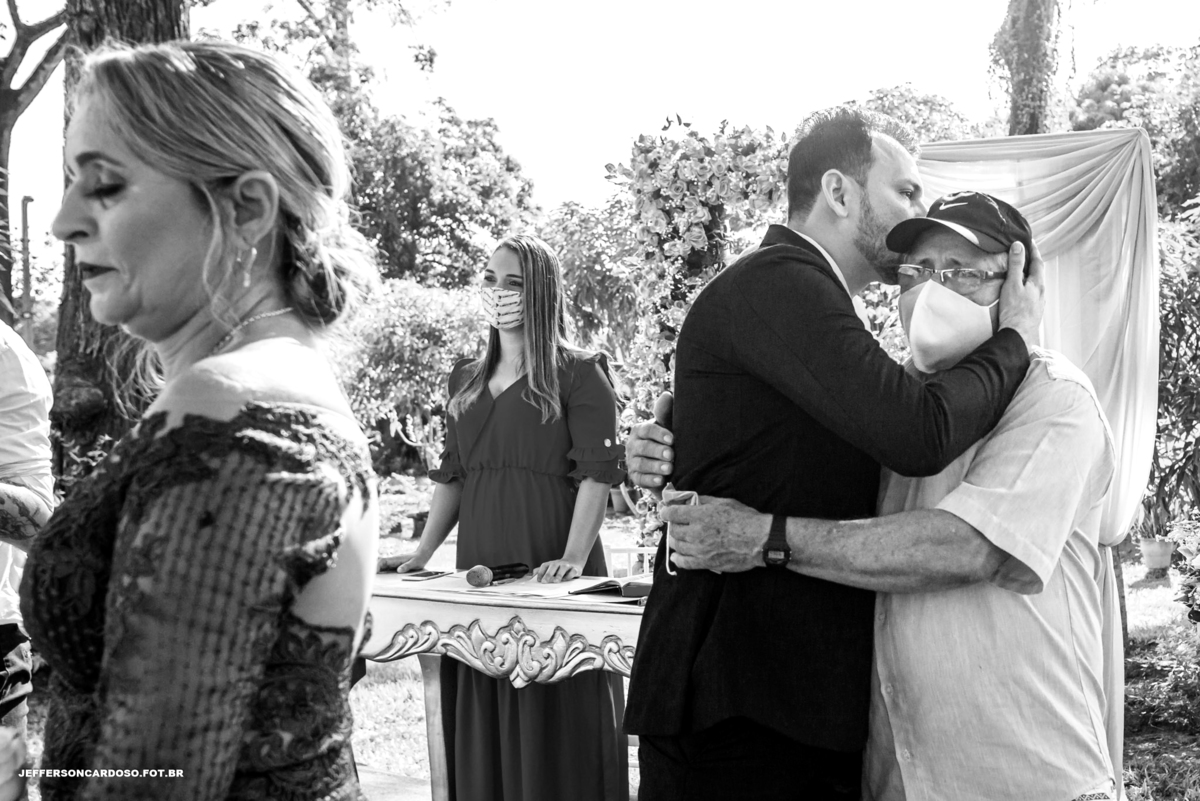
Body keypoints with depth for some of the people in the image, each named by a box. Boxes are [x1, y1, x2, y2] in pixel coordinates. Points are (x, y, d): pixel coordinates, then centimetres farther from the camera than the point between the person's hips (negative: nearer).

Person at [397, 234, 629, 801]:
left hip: (549, 569, -5)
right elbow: (451, 477, 16)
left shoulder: (578, 373, -2)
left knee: (555, 720, 0)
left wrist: (574, 557, -21)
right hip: (480, 571, 6)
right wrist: (420, 556, 8)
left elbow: (597, 474, -10)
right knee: (484, 728, 11)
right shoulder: (466, 379, 15)